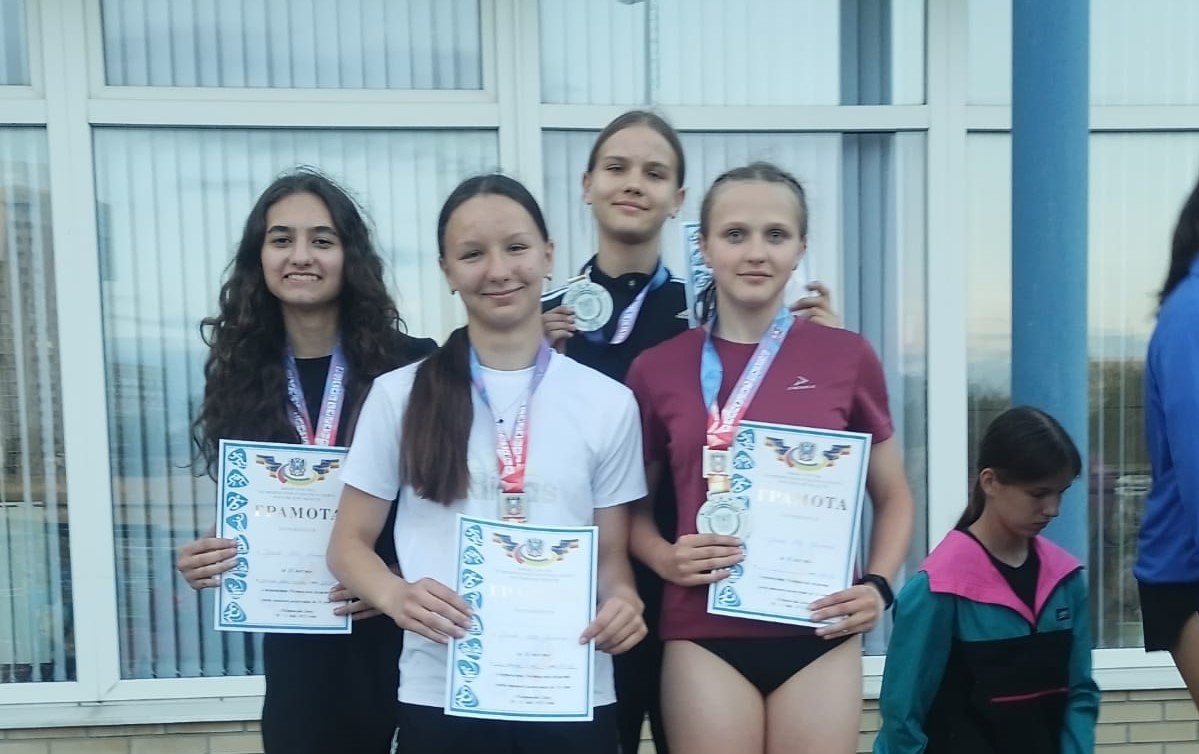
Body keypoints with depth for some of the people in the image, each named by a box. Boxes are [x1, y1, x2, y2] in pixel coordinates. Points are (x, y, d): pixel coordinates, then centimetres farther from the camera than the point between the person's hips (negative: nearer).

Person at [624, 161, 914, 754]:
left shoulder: (848, 357, -1)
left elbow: (893, 498, 10)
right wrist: (665, 559, -8)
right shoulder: (657, 369, -1)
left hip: (818, 633, 0)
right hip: (705, 635, 0)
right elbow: (635, 506, 11)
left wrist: (878, 585, -5)